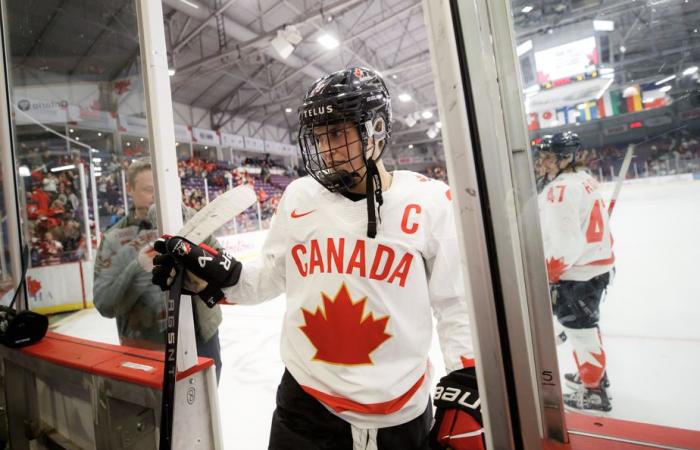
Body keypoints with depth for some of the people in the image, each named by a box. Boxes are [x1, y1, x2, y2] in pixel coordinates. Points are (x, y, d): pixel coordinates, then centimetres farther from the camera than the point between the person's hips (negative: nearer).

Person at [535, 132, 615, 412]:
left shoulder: (561, 189, -21)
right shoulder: (586, 179, 10)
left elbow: (565, 243, -25)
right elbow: (591, 228, 17)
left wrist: (546, 276, -17)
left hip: (576, 274, -10)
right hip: (598, 265, 10)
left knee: (580, 330, 4)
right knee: (585, 324, 25)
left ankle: (593, 391, 19)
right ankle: (594, 373, 43)